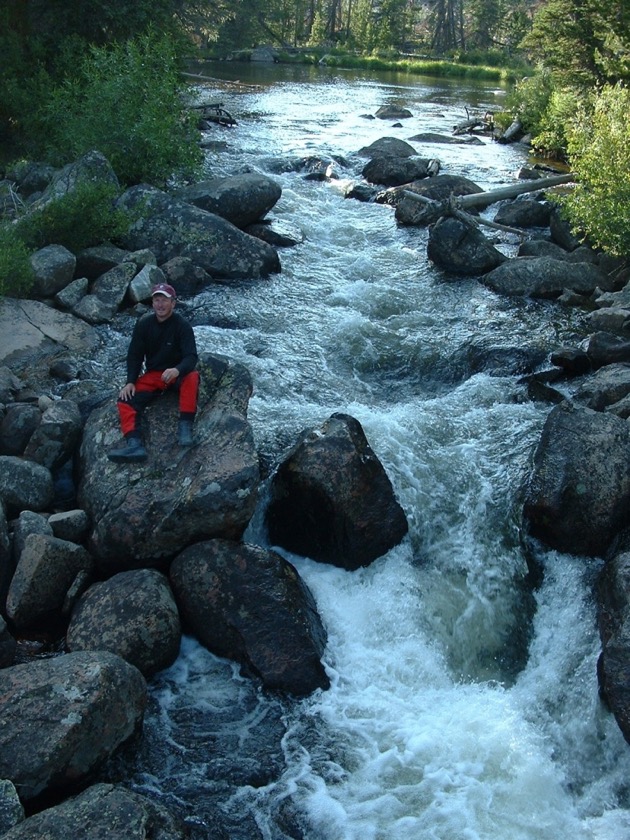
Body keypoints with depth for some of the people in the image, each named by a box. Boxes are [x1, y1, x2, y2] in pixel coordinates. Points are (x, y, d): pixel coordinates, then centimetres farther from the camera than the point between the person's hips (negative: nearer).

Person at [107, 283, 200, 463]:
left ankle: (185, 427, -33)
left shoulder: (182, 325, -13)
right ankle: (134, 445, -36)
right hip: (152, 375, 4)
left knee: (192, 377, -37)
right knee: (126, 399, -19)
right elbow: (134, 355, 2)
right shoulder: (144, 325, -2)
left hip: (177, 374, -3)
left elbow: (191, 357, -21)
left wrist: (177, 370, -43)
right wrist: (130, 382, -11)